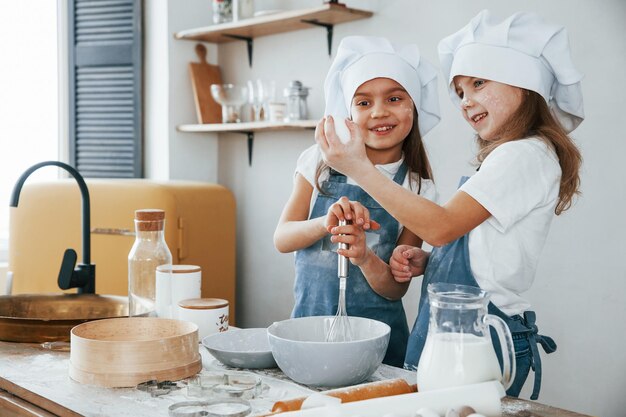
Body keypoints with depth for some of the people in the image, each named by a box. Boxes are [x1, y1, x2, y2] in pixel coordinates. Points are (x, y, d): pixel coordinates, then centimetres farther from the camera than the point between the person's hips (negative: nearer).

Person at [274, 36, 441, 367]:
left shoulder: (418, 190, -5)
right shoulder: (320, 162, -2)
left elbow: (396, 289, -5)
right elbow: (282, 238, -6)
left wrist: (365, 258, -26)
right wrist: (326, 224, -26)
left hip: (377, 334, 0)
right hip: (310, 319, 1)